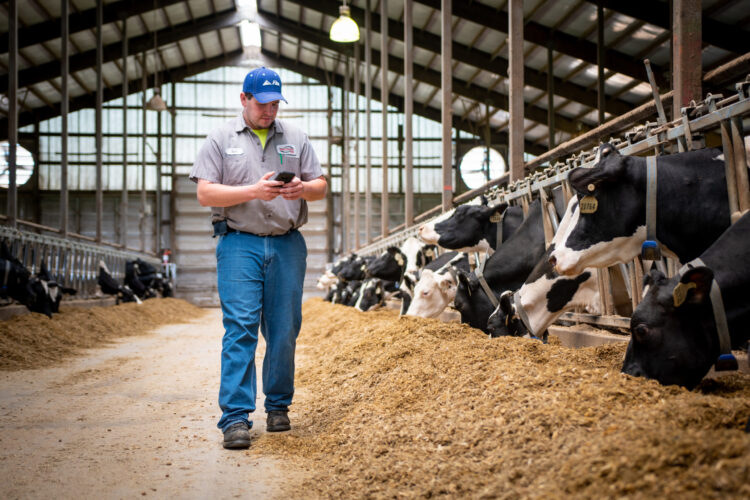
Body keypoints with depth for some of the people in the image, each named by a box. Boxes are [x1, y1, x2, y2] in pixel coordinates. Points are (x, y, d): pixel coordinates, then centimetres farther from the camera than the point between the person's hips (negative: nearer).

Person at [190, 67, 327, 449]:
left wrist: (303, 188, -10)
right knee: (240, 328, -11)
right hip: (239, 245, -3)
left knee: (284, 330, 5)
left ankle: (278, 406, 20)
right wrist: (253, 191, -14)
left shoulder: (295, 138, 15)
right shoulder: (221, 138, 6)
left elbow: (321, 187, 14)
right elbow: (205, 193, -2)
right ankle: (235, 417, -10)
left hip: (287, 245, 3)